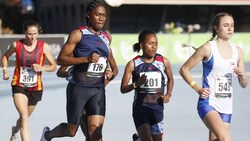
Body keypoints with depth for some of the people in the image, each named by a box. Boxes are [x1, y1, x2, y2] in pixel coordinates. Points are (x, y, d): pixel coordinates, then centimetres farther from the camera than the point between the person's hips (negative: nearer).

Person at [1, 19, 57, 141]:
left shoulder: (43, 46, -7)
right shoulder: (16, 45, -6)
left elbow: (54, 66, -1)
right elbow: (5, 56, 14)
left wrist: (42, 68, -19)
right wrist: (5, 70, -1)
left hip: (36, 88, 2)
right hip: (19, 86, -2)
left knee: (25, 117, 20)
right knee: (24, 117, -21)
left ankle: (14, 131, 53)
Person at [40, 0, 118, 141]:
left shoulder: (106, 37, 11)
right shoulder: (78, 34, -7)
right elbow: (61, 59, -12)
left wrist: (113, 73, 11)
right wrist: (86, 59, -23)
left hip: (98, 90, 4)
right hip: (78, 88, -4)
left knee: (96, 129, -12)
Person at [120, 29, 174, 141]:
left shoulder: (163, 62, 1)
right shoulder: (133, 64, -5)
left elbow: (170, 79, 20)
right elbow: (123, 89, -3)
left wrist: (168, 94, 3)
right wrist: (136, 84, -21)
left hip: (157, 107, 3)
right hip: (140, 108, -3)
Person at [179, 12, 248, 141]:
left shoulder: (237, 51, 10)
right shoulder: (208, 48, -5)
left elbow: (244, 85, 14)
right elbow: (184, 69, 0)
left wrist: (242, 75, -8)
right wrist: (197, 88, -10)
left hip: (226, 106, 6)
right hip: (208, 103, -6)